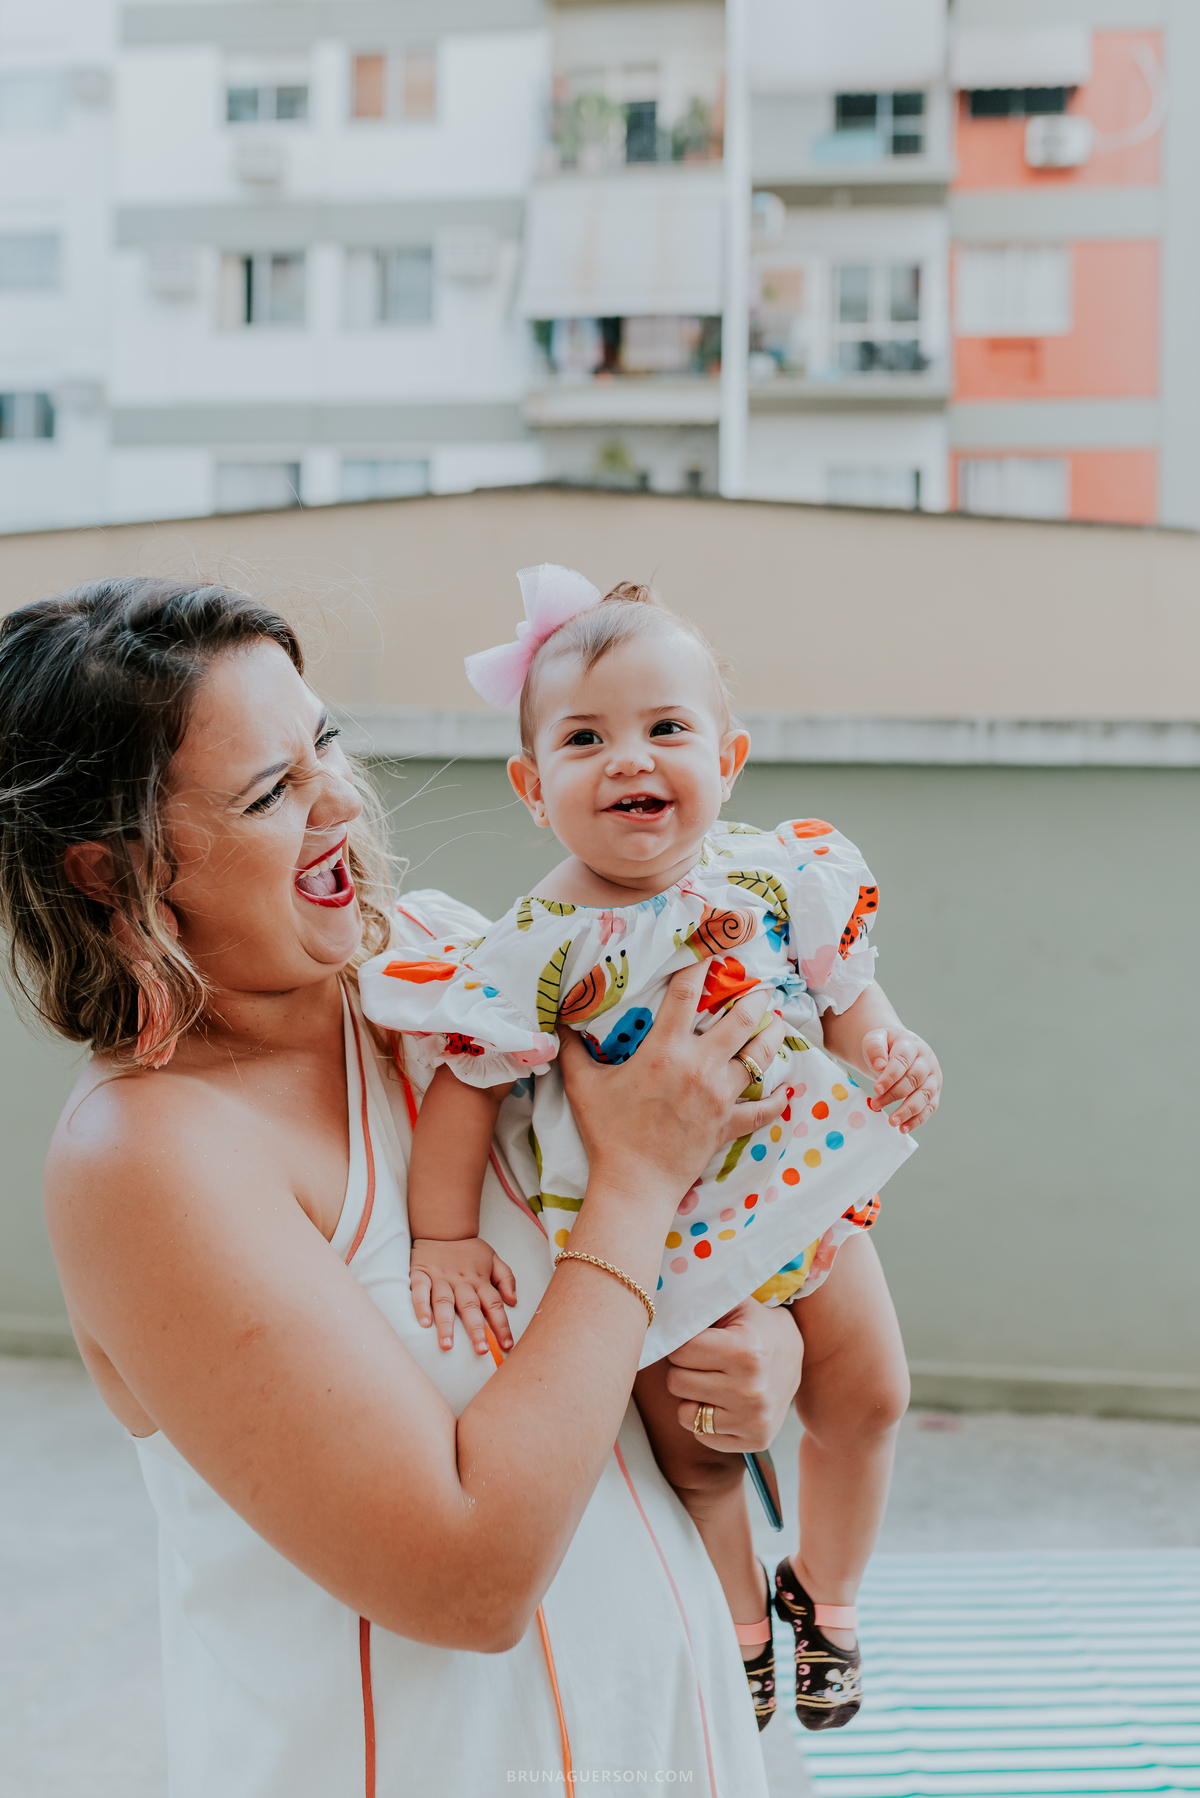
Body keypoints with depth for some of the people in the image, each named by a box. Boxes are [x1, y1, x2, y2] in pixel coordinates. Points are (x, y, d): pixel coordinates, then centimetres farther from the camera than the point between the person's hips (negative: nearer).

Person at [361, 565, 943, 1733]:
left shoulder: (779, 875, -13)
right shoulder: (539, 948, -24)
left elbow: (844, 990, 2)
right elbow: (464, 1088, -17)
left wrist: (893, 1055, -16)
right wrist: (445, 1236, -18)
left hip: (808, 1190, 4)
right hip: (657, 1234, -3)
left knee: (867, 1392, 13)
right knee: (696, 1453, 11)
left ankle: (823, 1595, 40)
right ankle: (739, 1620, 41)